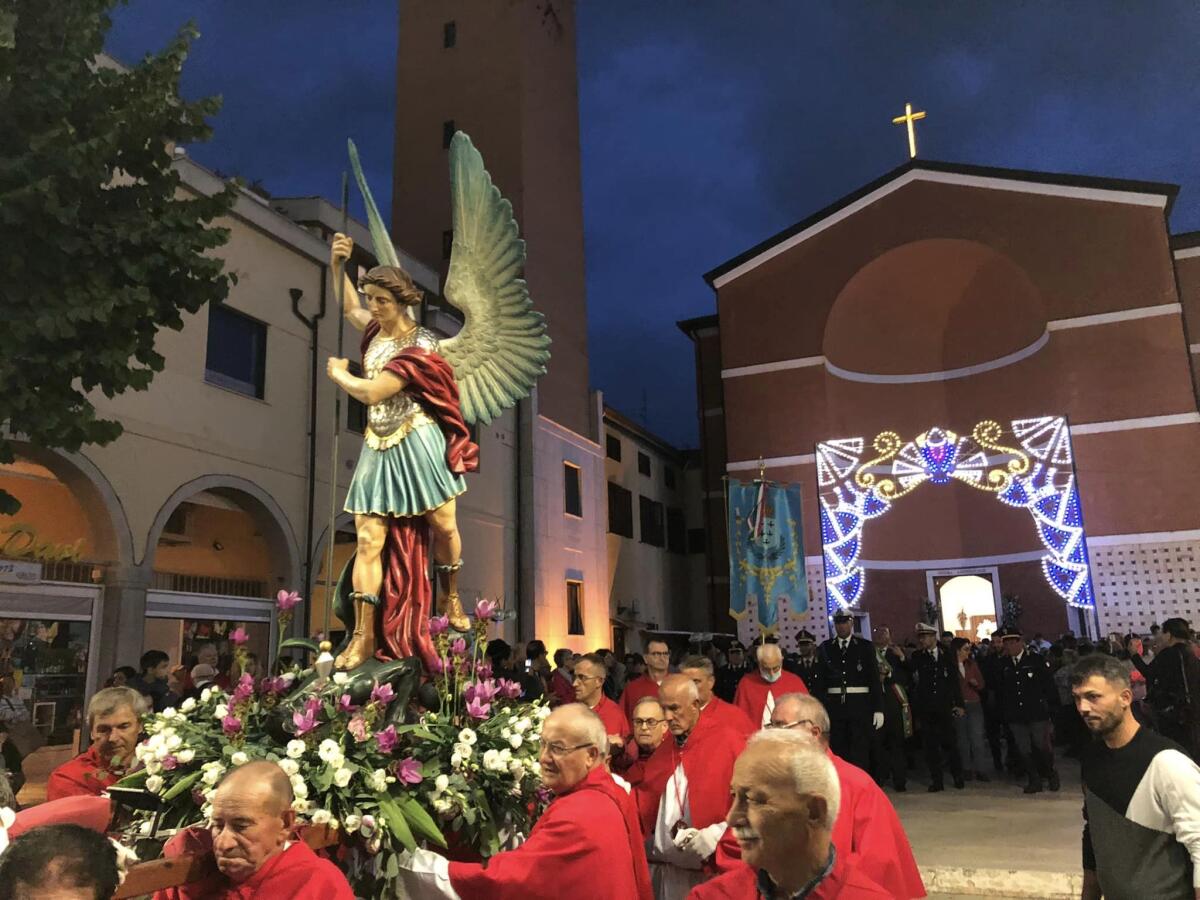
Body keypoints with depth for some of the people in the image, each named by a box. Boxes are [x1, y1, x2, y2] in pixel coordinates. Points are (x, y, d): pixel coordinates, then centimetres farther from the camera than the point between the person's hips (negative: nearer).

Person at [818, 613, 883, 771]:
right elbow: (821, 679, 7)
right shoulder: (826, 648, 7)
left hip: (860, 704, -1)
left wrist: (878, 709, -5)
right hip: (835, 704, 2)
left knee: (860, 752, -1)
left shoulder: (865, 647, 4)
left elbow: (875, 679, 1)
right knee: (837, 752, 5)